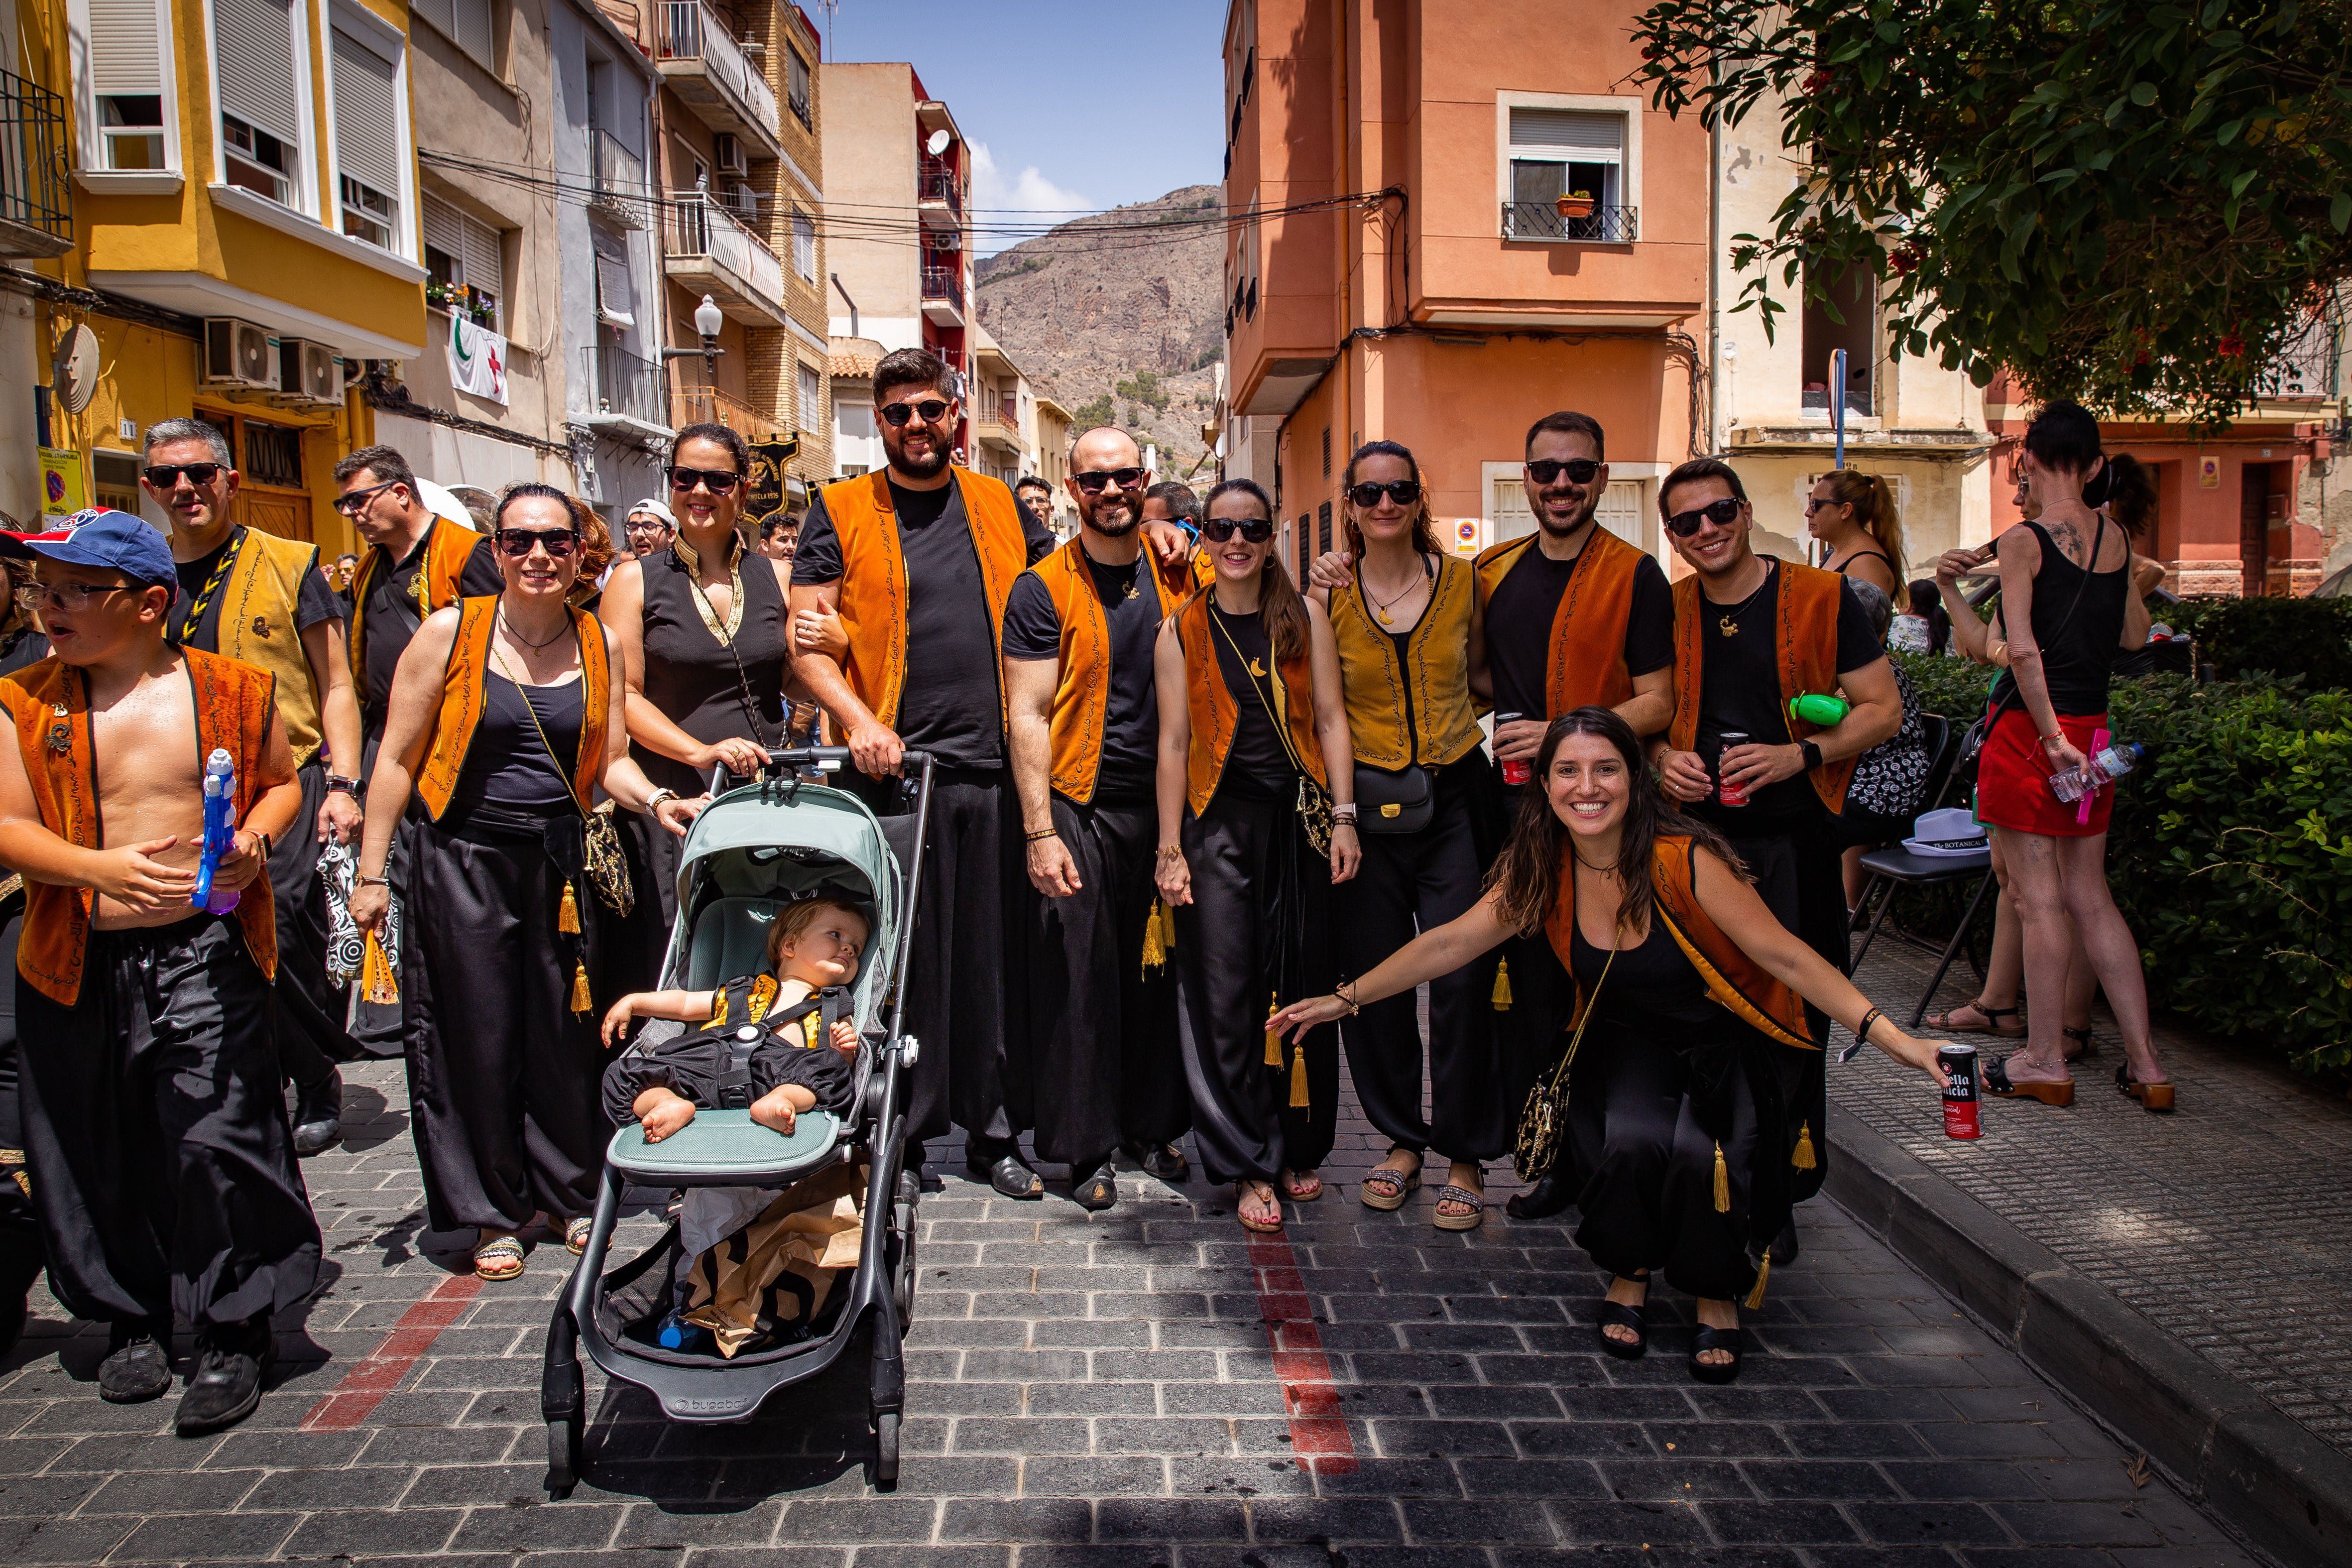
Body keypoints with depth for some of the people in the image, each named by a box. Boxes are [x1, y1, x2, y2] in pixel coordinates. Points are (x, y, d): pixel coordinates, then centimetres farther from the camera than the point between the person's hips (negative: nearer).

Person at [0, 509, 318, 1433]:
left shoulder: (231, 691, 1)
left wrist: (255, 837, -7)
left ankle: (233, 1333, 10)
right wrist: (101, 868, -21)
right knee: (103, 1152, 11)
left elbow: (282, 780, 14)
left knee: (216, 1138, -6)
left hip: (205, 952, -2)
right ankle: (135, 1321, 32)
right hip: (78, 966, 2)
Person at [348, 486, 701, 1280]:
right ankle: (493, 1213, 23)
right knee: (476, 1040, 5)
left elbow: (609, 761, 8)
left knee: (566, 1035, 9)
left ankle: (574, 1193, 29)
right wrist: (371, 873, -3)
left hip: (560, 863, 2)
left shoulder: (600, 644, 3)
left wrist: (656, 799, -13)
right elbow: (397, 760, -2)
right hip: (463, 862, -2)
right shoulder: (450, 632, -6)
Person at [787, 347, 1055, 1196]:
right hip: (893, 768, -2)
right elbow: (807, 640, 0)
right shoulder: (840, 511, 6)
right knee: (900, 958, -1)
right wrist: (859, 719, -15)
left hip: (994, 768, 3)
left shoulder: (998, 506, 15)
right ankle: (896, 1137, 14)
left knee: (994, 956, 7)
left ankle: (992, 1131, 20)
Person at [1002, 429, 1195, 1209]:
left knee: (1158, 968, 11)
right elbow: (1027, 715, -8)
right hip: (1079, 807, -4)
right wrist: (1040, 831, -15)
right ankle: (1086, 1144, 14)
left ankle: (1154, 1122, 27)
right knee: (1078, 976, 1)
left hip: (1162, 801, 4)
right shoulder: (1044, 589, -5)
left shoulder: (1175, 574, 7)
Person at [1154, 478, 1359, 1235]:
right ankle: (1249, 1164, 8)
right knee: (1225, 994, -2)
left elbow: (1330, 717, 5)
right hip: (1219, 822, -1)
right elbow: (1174, 741, 2)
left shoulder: (1305, 619, 8)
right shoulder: (1181, 631, 5)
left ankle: (1298, 1149, 22)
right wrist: (1171, 847, -2)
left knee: (1303, 986, 6)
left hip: (1299, 818, 1)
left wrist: (1343, 817, -4)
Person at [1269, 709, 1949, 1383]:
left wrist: (1890, 1035, -33)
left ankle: (1716, 1296, 4)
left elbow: (1786, 955, -24)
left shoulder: (1686, 860, -24)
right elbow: (1449, 945, -7)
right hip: (1630, 1044, 3)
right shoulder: (1543, 871, -11)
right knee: (1631, 1140, -27)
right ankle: (1631, 1272, 6)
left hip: (1729, 1045, -2)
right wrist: (1348, 998, -10)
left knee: (1700, 1153, -29)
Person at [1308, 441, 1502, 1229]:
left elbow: (1483, 678, 14)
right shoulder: (1327, 595, 2)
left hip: (1455, 796, 0)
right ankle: (1401, 1139, 24)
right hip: (1367, 803, 1)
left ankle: (1466, 1156, 13)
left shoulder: (1462, 580, 3)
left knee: (1463, 978, -3)